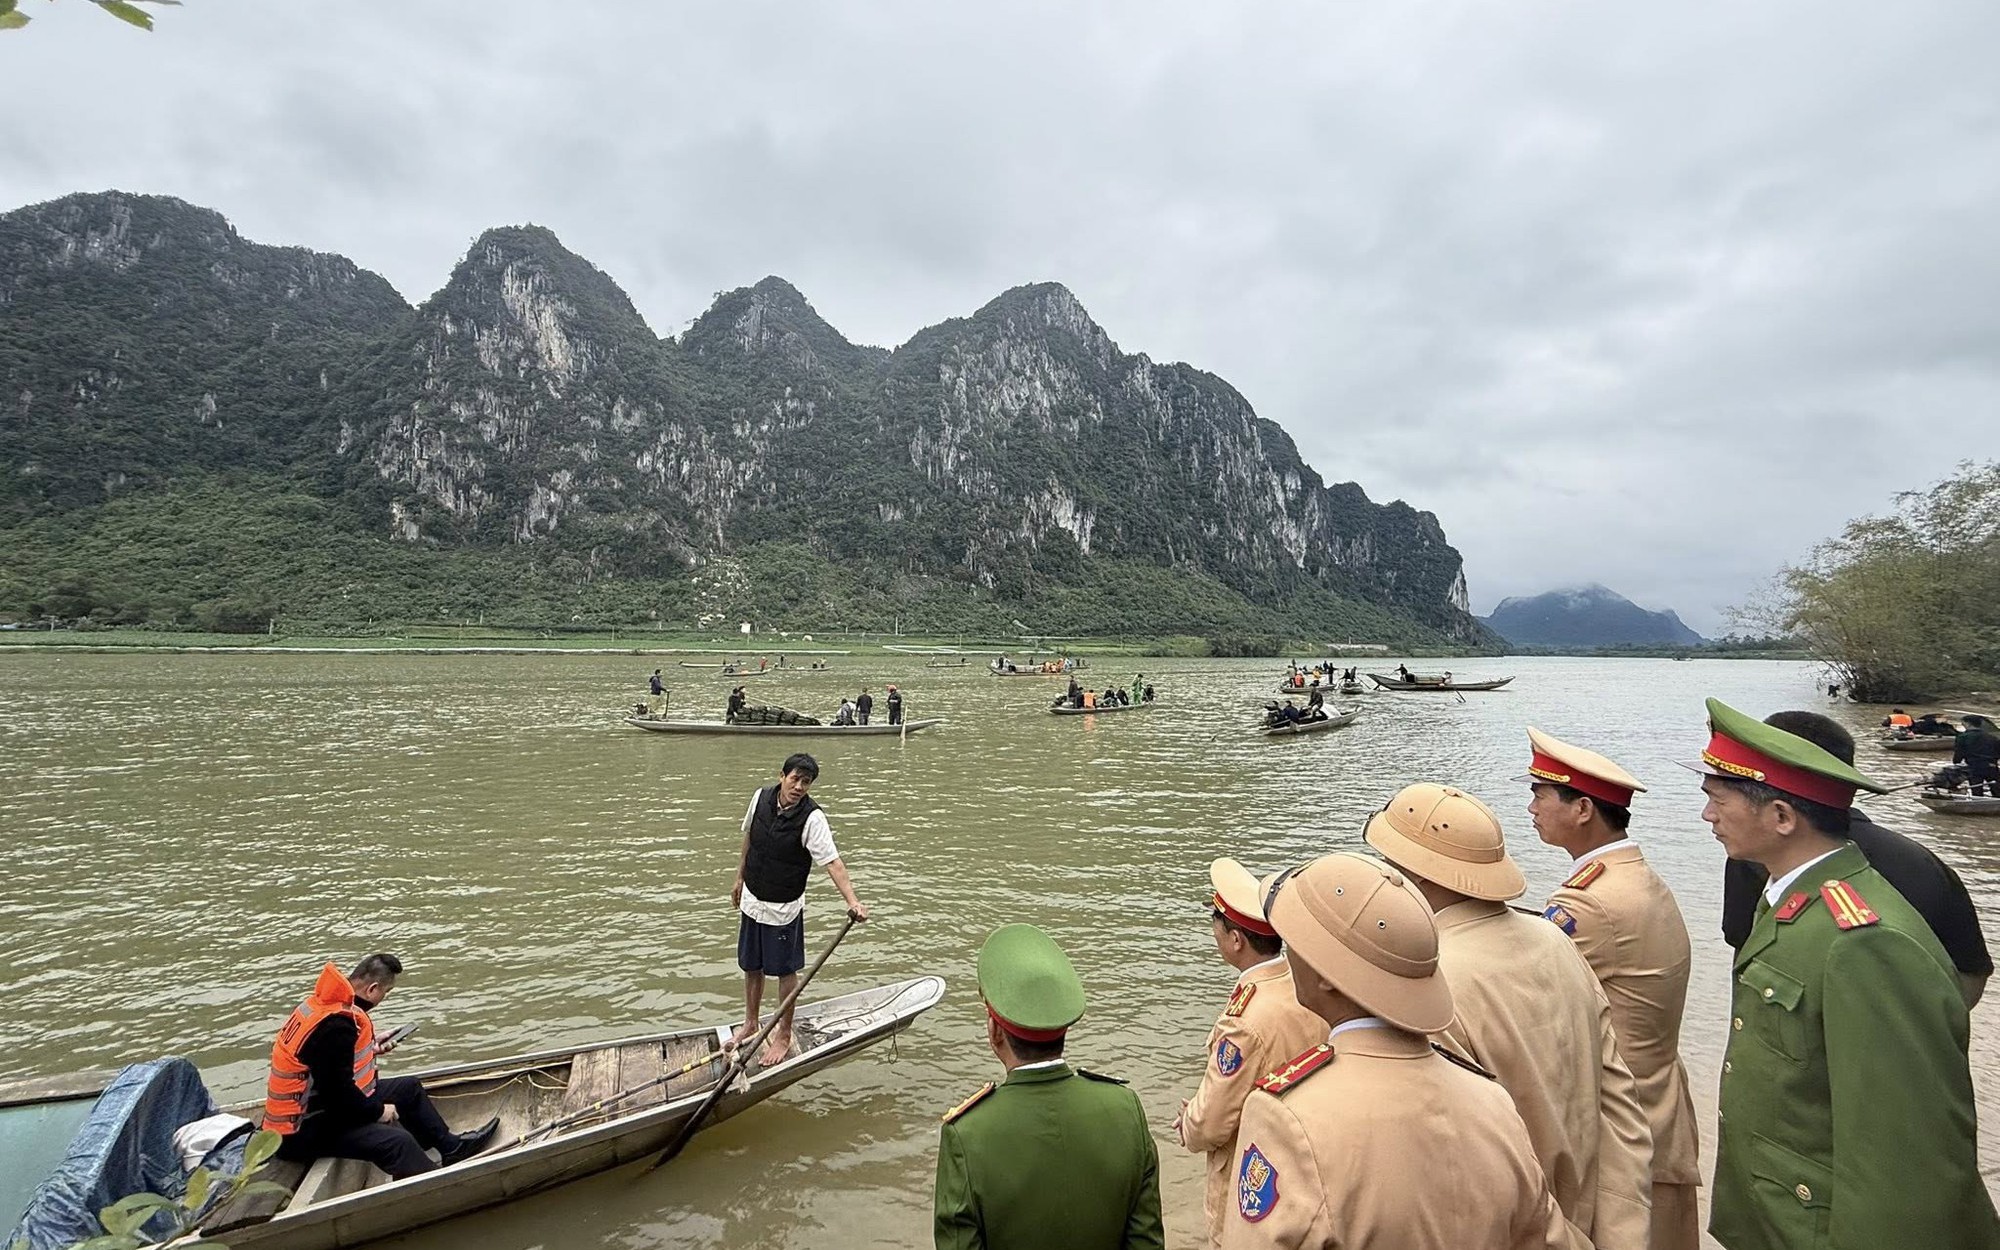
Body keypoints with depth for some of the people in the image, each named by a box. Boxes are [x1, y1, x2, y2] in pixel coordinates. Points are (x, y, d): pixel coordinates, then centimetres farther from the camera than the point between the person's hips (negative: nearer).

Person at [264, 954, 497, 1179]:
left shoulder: (322, 1003, 1)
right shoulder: (335, 1026, -29)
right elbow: (339, 1092, -28)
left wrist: (369, 1050, 14)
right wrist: (378, 1111, -14)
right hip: (301, 1130, -11)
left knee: (409, 1088, 17)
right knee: (396, 1141, -29)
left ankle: (451, 1146, 30)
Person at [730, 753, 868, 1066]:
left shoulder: (812, 818, -23)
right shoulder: (761, 798, -8)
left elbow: (832, 862, -30)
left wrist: (852, 900, -43)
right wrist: (739, 879, 17)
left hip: (784, 908, -5)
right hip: (752, 900, 5)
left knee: (785, 971, 9)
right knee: (751, 967, 20)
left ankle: (783, 1035, 28)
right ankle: (750, 1024, 41)